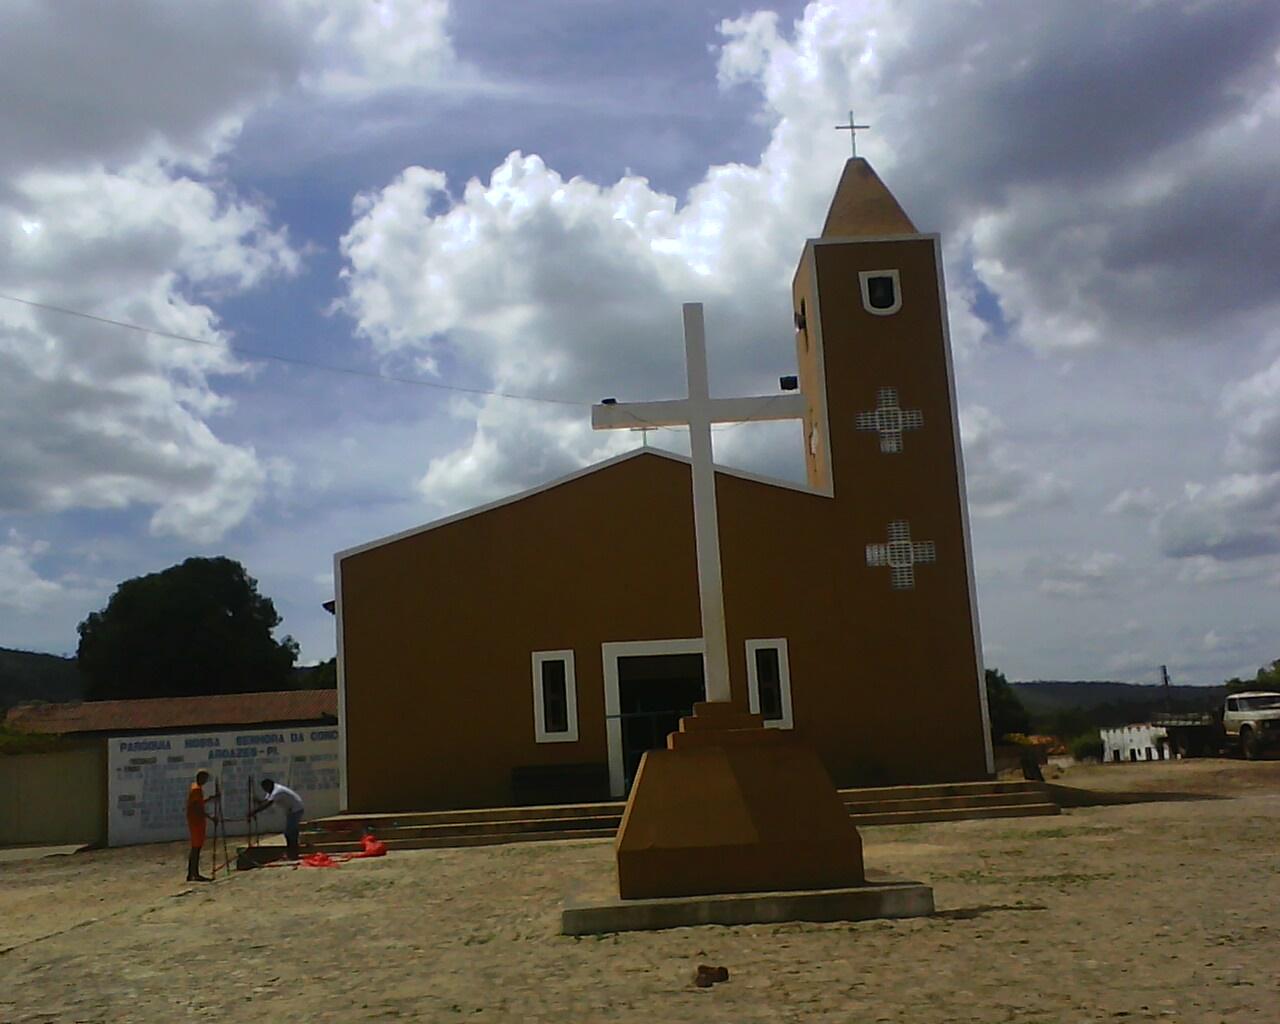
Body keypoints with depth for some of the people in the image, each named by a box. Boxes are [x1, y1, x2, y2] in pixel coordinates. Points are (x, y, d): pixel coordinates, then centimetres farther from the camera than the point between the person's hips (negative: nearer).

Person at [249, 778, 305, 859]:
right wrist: (254, 811, -8)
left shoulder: (277, 792, -26)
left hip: (295, 810, -10)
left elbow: (267, 804, -36)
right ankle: (291, 854, 18)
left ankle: (294, 856, -7)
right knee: (288, 833, 12)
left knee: (291, 833, -10)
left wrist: (254, 812, -38)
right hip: (290, 811, 10)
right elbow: (264, 802, 5)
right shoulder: (271, 791, 6)